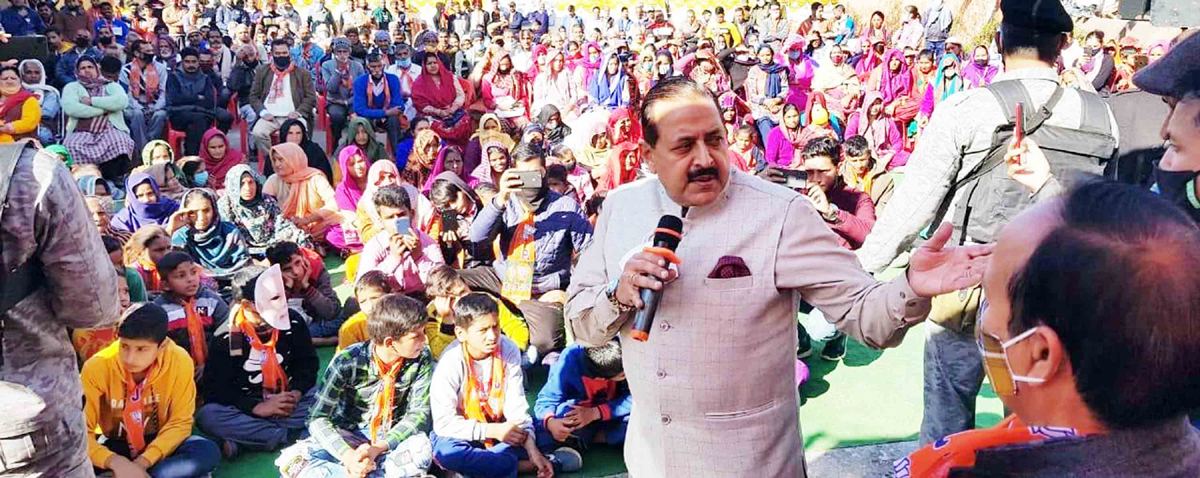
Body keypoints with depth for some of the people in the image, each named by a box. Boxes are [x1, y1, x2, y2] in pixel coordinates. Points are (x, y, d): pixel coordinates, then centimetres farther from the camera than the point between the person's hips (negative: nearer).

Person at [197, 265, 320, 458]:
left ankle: (241, 438, -25)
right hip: (247, 410, -2)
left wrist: (296, 393, -16)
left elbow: (308, 363, 4)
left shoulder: (293, 321, -7)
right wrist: (258, 408, -25)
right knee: (207, 416, -30)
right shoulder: (225, 338, -13)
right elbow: (215, 389, -13)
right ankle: (290, 436, -27)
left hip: (287, 404, 2)